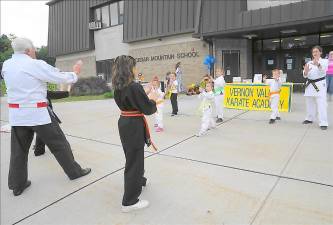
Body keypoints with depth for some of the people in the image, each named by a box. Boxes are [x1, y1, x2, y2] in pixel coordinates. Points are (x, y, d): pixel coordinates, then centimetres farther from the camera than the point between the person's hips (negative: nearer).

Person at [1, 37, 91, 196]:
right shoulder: (36, 65, -13)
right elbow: (60, 77, -6)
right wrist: (75, 73, 12)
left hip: (16, 113, 6)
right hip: (37, 112, -6)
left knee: (19, 149, 13)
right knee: (58, 143, 7)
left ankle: (17, 184, 22)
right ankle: (75, 171, 21)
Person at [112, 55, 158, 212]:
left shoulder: (118, 87, 5)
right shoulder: (135, 87, -21)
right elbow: (147, 109, -18)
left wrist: (147, 98, 12)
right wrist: (153, 100, 1)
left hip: (124, 123, 9)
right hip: (134, 126, -9)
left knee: (132, 156, 26)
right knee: (134, 161, 1)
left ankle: (139, 180, 50)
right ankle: (129, 202, 12)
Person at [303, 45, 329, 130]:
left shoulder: (324, 61, -1)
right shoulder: (309, 63, 9)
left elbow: (323, 70, -23)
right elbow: (305, 75, 2)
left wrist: (318, 64, -44)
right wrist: (306, 71, -22)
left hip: (320, 84, -4)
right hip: (310, 85, 5)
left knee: (321, 104, -11)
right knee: (309, 103, 14)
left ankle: (323, 123, -9)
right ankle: (309, 118, 31)